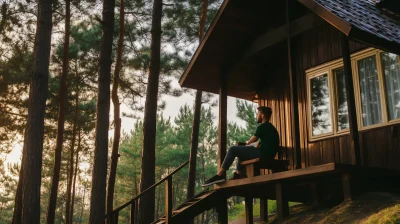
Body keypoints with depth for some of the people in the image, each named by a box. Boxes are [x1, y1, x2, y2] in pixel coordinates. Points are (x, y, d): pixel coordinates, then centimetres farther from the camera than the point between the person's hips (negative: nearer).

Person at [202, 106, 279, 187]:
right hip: (268, 155, 10)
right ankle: (238, 175, 13)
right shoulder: (270, 127, 23)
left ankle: (220, 175, -11)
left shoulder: (262, 127, -7)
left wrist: (247, 143, 20)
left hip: (263, 153, -10)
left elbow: (251, 141, 0)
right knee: (241, 152, 26)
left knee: (233, 150, -7)